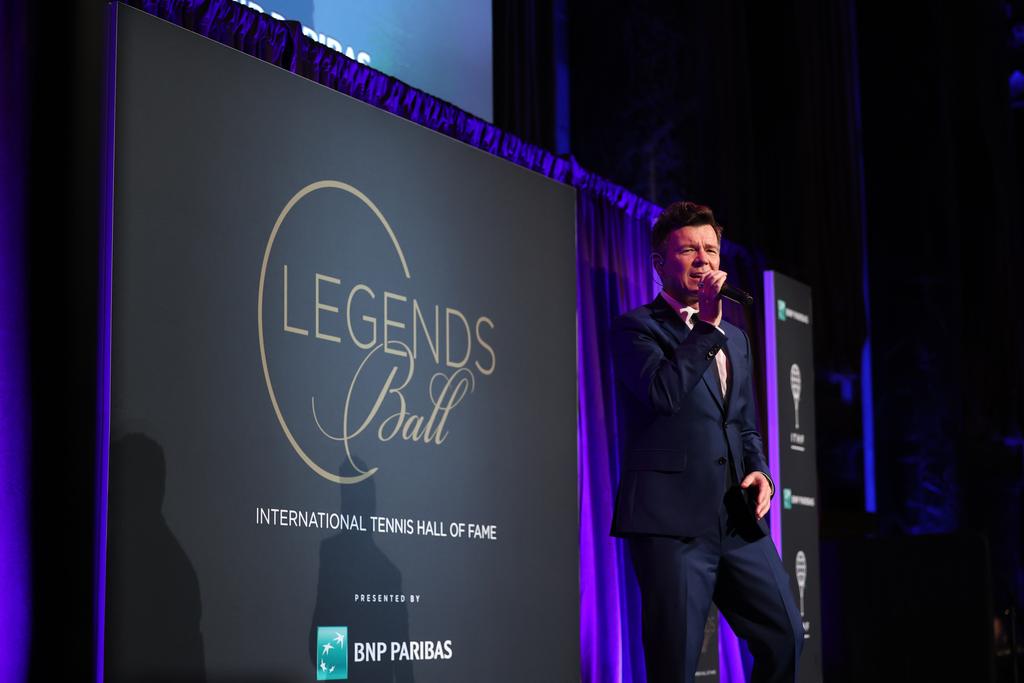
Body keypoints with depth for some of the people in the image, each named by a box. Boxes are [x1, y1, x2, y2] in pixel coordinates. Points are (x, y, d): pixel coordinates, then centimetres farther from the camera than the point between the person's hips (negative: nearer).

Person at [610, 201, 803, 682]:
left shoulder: (735, 338, 23)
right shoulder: (636, 328, 1)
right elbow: (663, 393, -18)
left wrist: (758, 470, 7)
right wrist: (707, 324, -12)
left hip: (737, 519, 7)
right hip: (671, 518, -6)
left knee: (785, 636, 4)